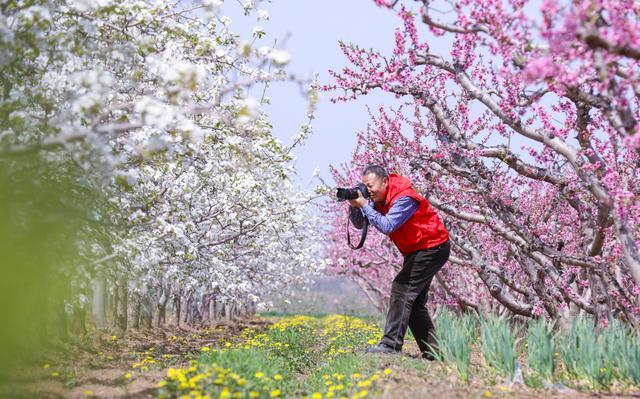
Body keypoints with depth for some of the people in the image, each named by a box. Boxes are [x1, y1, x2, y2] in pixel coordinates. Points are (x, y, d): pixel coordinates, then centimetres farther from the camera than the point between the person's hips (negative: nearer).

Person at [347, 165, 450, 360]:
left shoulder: (404, 198, -26)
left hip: (433, 248, -10)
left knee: (402, 288, -20)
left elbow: (387, 226, -36)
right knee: (414, 301, 11)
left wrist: (364, 205, -32)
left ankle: (390, 344, -23)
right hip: (415, 251, 10)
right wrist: (356, 205, -19)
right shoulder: (379, 199, 2)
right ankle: (431, 351, 15)